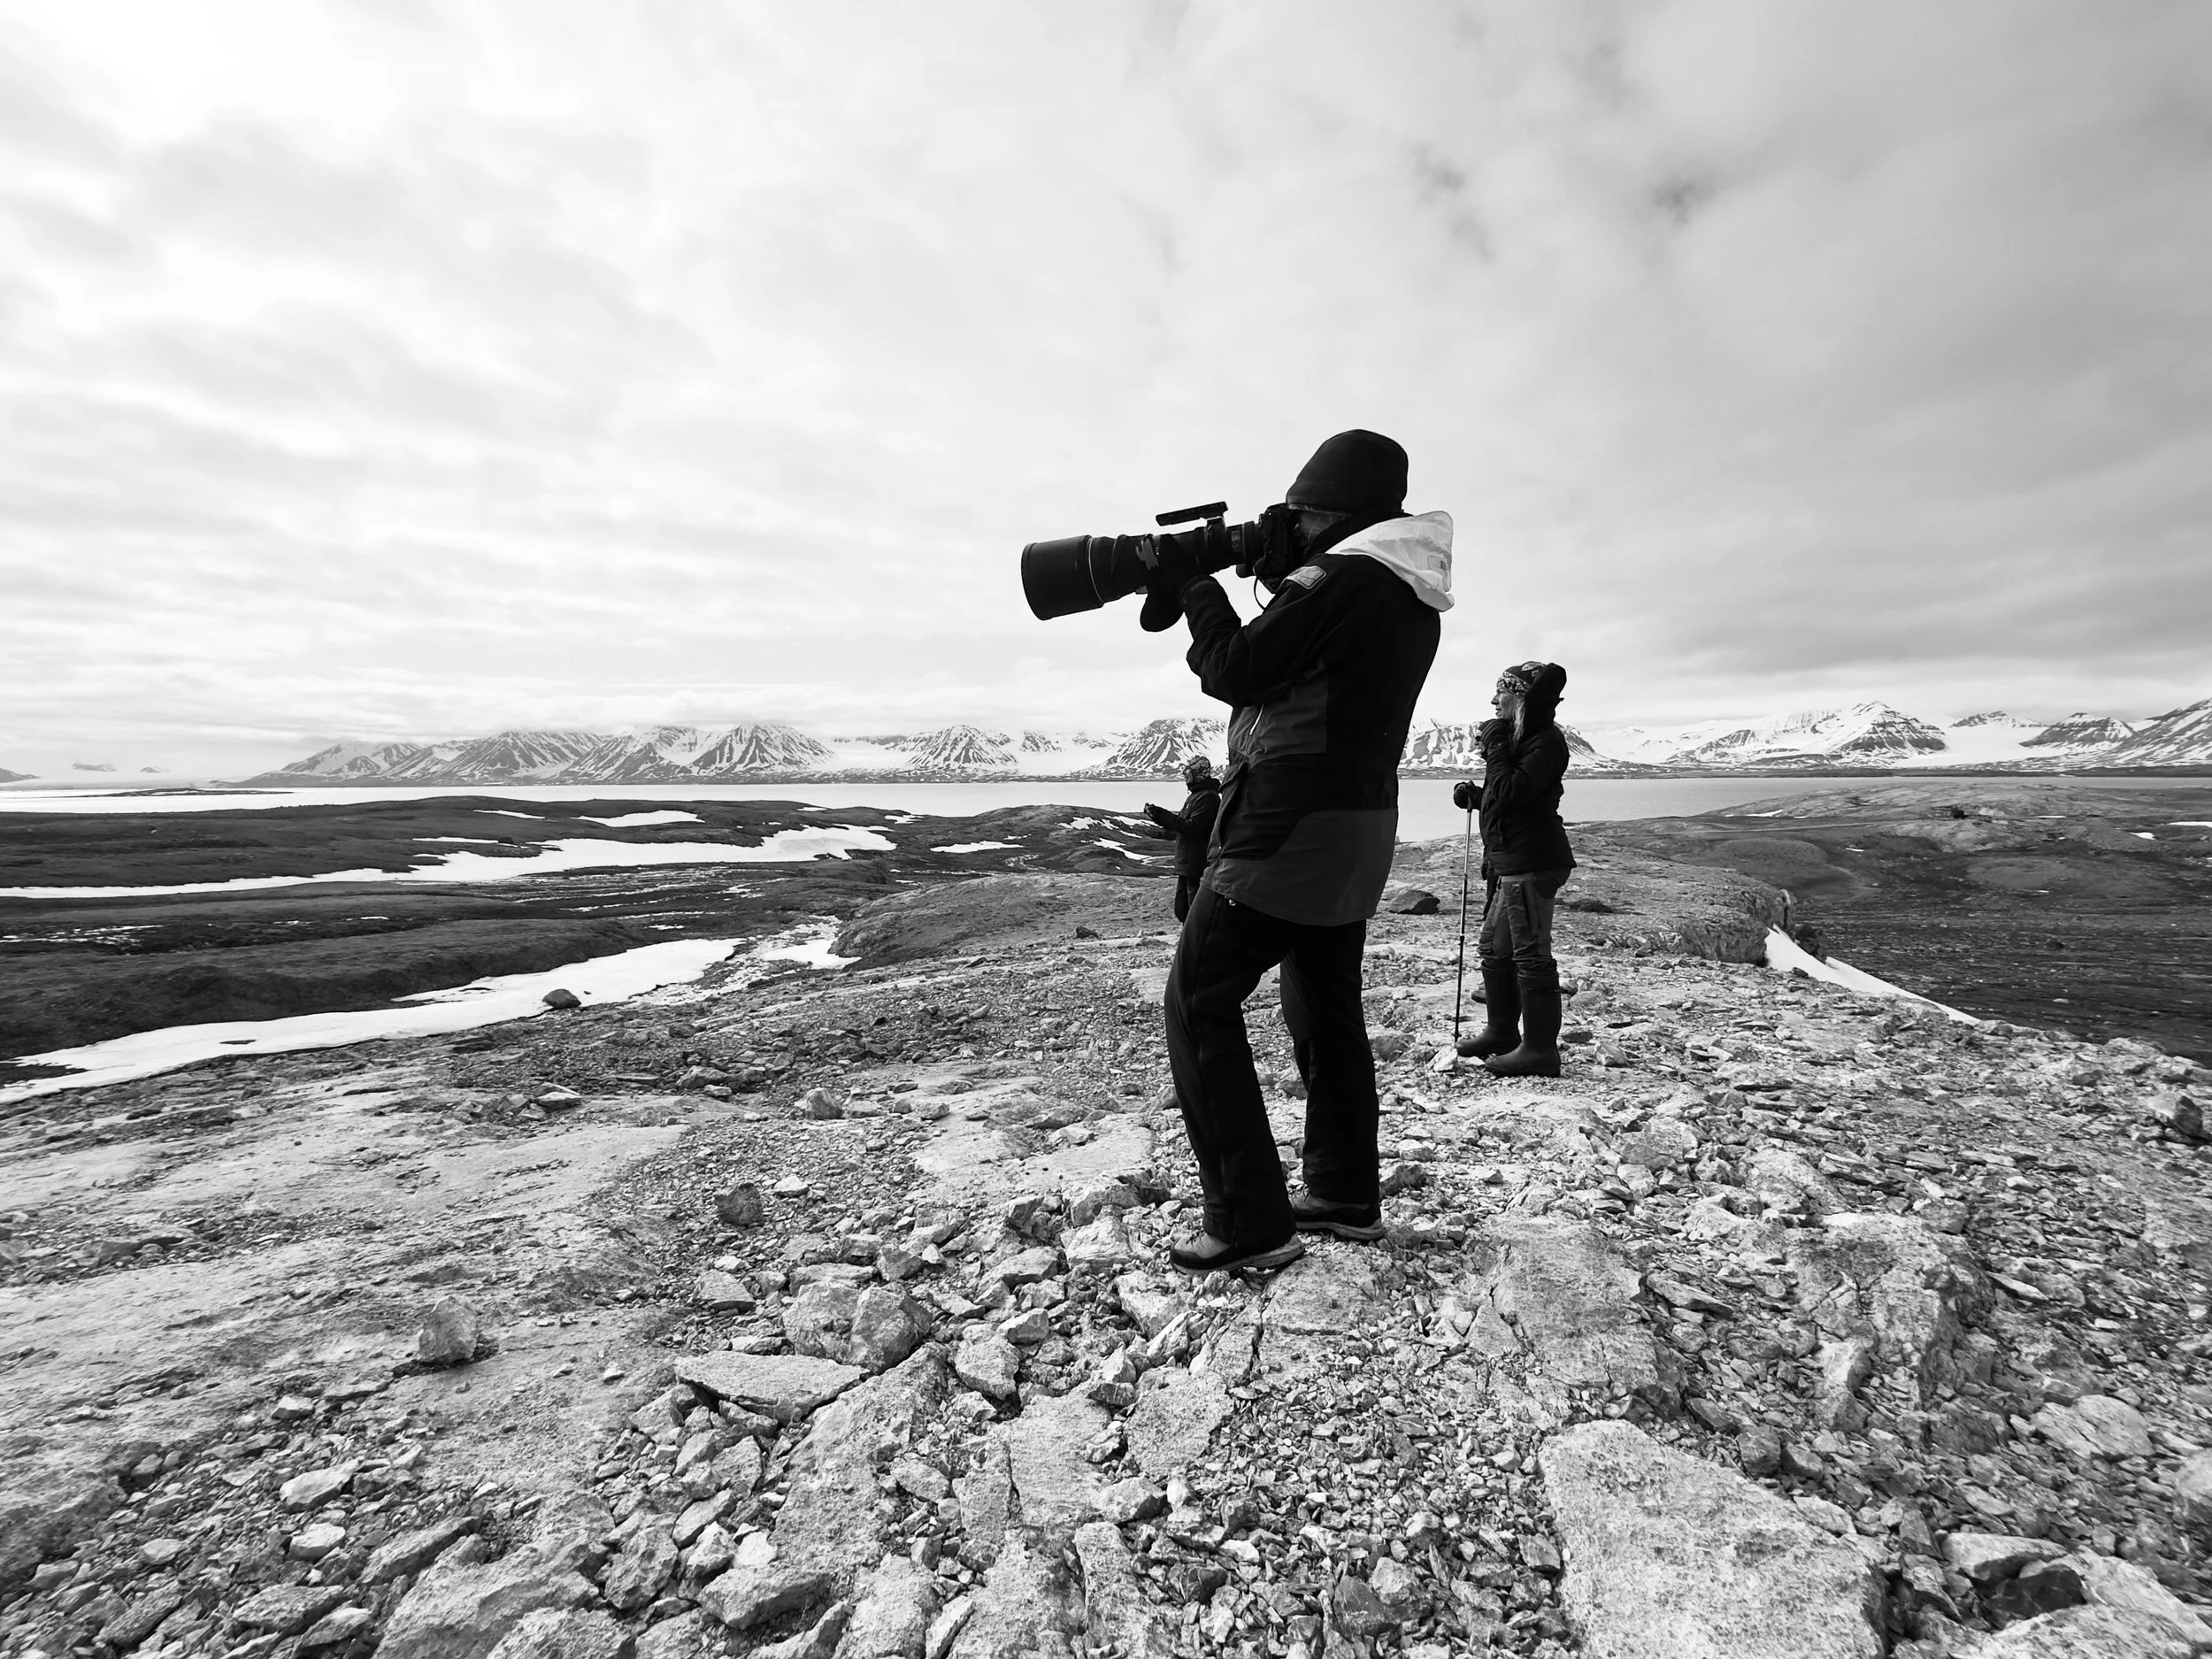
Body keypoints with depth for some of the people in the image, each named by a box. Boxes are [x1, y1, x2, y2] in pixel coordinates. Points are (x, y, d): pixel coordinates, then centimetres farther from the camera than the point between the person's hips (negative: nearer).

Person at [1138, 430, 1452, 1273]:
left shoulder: (1344, 576, -14)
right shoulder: (1412, 592, 15)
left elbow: (1234, 671, -14)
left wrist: (1196, 586, 1)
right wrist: (1280, 579, 13)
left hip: (1293, 822, -10)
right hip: (1361, 823, 10)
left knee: (1198, 1001, -3)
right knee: (1327, 1009, 17)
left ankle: (1250, 1221, -1)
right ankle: (1346, 1195, 26)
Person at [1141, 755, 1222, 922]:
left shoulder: (1208, 797, -16)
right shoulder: (1195, 795, 17)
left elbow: (1192, 828, -24)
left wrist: (1161, 816, -24)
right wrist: (1162, 833, 27)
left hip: (1198, 867, -10)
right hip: (1186, 866, 10)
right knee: (1182, 910, 16)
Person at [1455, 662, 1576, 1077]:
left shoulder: (1546, 742, -13)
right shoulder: (1519, 738, 19)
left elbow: (1511, 793, -24)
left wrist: (1496, 748, -14)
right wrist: (1473, 796, 9)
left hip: (1530, 863, -11)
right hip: (1506, 860, 11)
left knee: (1530, 954, -7)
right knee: (1494, 947, 17)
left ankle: (1540, 1050, 0)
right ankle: (1501, 1032, 29)